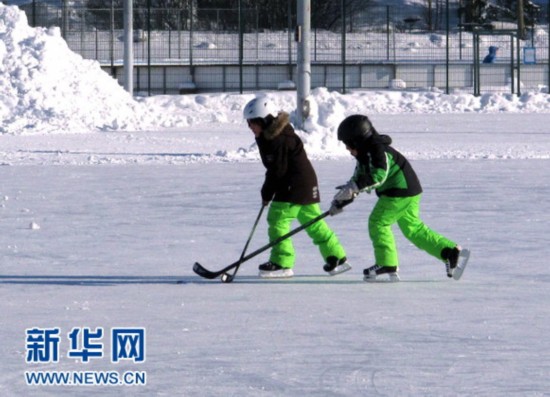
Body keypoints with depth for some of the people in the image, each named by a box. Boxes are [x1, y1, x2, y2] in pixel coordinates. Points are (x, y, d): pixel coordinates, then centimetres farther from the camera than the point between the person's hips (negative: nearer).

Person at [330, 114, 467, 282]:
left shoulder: (377, 151, -20)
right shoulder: (365, 154, 14)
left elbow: (378, 176, -34)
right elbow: (358, 179, 18)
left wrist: (354, 186, -40)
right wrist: (340, 202, 10)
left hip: (401, 191, -11)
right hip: (408, 192, 11)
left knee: (378, 222, -10)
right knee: (413, 228, 15)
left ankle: (387, 264, -11)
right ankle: (449, 251, 15)